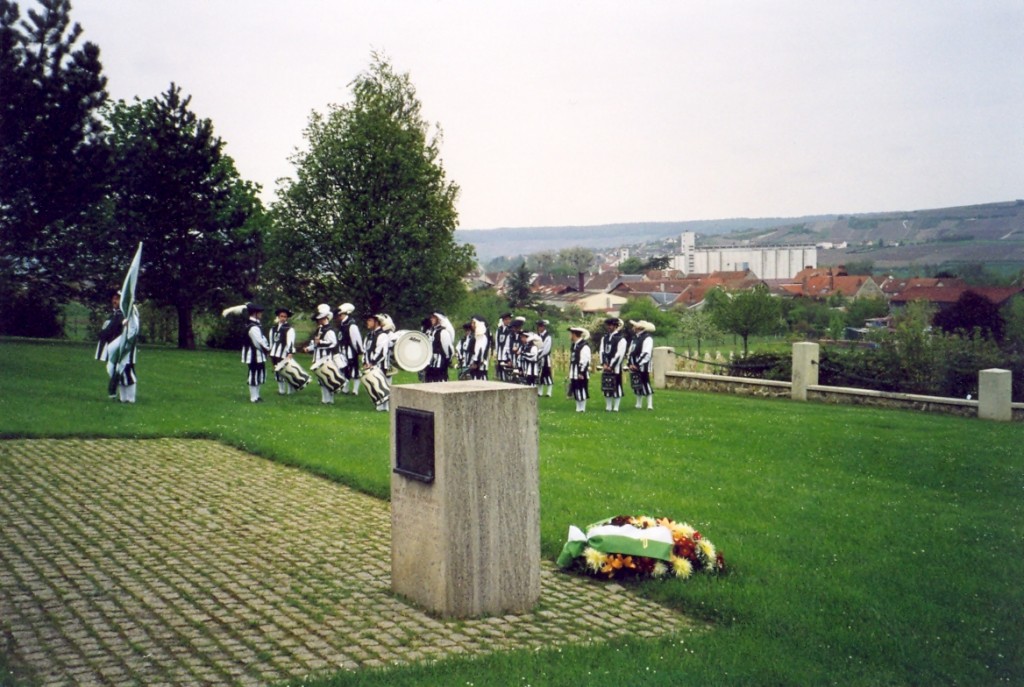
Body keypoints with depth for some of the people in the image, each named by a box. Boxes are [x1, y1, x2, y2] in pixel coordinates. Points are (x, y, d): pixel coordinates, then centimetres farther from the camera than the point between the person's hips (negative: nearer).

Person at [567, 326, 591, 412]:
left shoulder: (584, 346, -16)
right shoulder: (573, 345, 13)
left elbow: (585, 360, -19)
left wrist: (581, 372, -20)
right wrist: (571, 372, 17)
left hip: (581, 373, -9)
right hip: (574, 373, 9)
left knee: (582, 391, -2)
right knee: (575, 391, 12)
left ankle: (582, 409, 5)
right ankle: (578, 408, 20)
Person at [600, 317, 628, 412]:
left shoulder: (621, 339, -8)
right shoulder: (604, 338, 12)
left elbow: (619, 354, -14)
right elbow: (602, 351, 8)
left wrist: (611, 366, -15)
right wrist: (604, 364, -5)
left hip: (615, 367, -6)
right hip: (605, 367, 6)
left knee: (616, 387, -2)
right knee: (606, 386, 8)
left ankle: (616, 407, 4)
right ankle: (608, 407, 17)